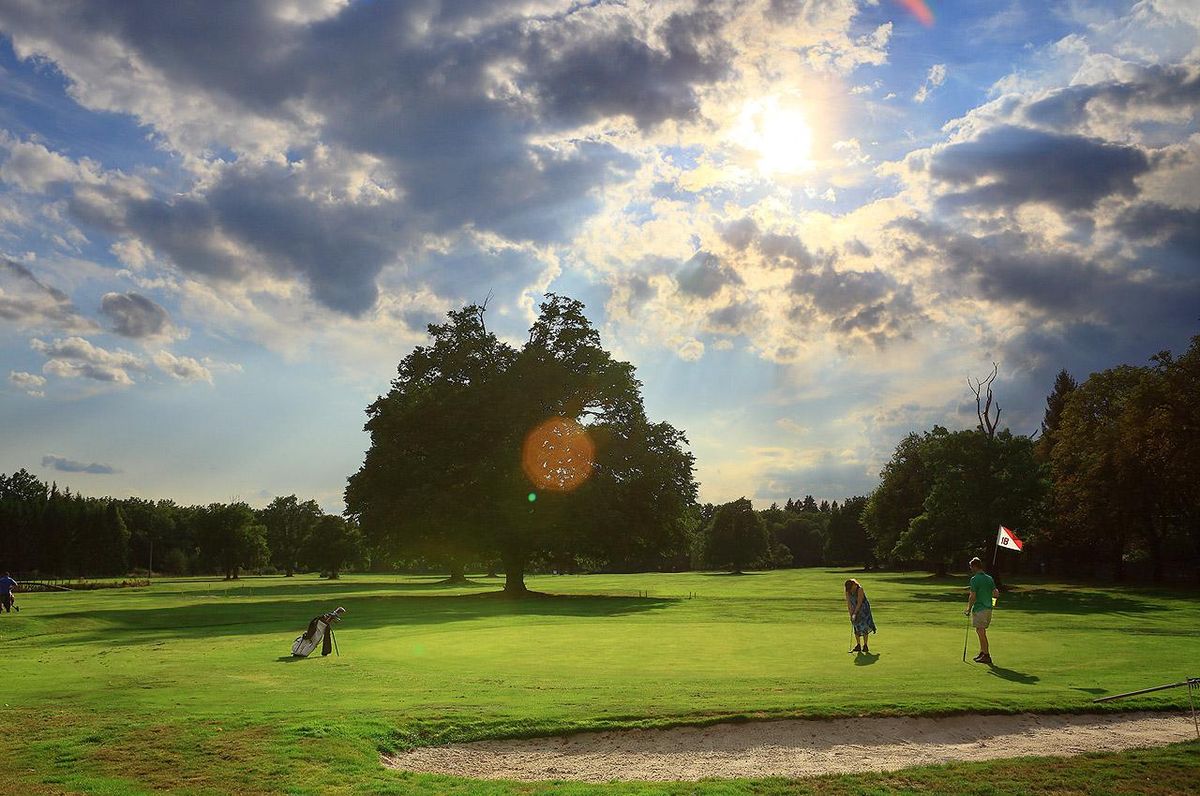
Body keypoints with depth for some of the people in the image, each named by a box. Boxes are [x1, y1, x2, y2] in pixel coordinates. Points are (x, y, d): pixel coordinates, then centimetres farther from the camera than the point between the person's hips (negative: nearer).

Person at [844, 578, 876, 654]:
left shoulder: (859, 589, -26)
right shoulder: (848, 591, -11)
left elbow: (859, 603, -24)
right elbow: (848, 603, -8)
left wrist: (855, 613, -23)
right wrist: (851, 613, -14)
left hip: (863, 608, -5)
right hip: (854, 609, 5)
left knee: (864, 627, -10)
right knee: (856, 627, 4)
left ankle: (865, 646, -5)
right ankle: (858, 645, 12)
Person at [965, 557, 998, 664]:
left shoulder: (974, 579, -14)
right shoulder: (989, 578, 8)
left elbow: (972, 597, -16)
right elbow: (996, 594, 7)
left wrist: (968, 610, -6)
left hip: (979, 609, -8)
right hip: (988, 608, 8)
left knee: (981, 632, -2)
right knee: (982, 632, 18)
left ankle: (987, 656, -2)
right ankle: (982, 652, 23)